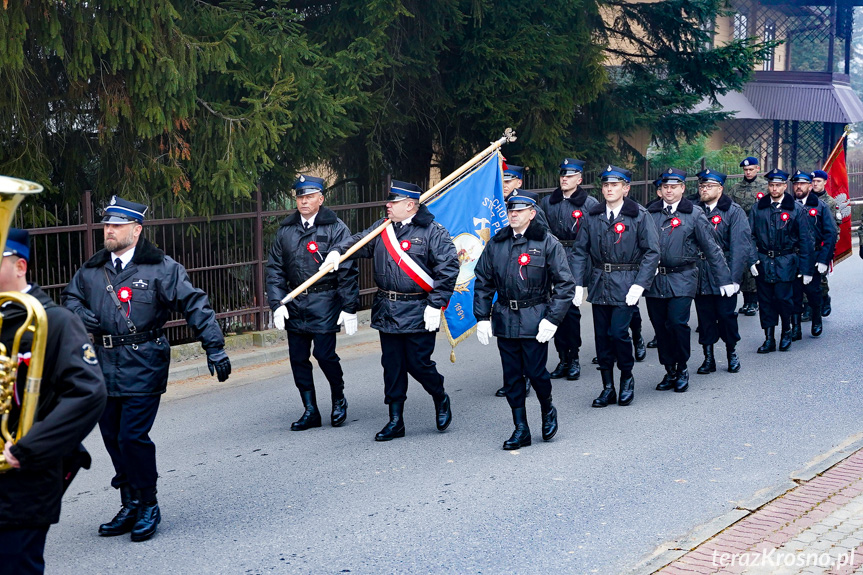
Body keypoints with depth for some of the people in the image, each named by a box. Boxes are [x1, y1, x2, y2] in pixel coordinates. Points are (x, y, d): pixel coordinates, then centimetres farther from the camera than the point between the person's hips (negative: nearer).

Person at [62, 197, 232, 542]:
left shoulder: (161, 268, -4)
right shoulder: (91, 270, 11)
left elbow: (194, 305, -6)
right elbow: (70, 296, 27)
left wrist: (214, 348, -12)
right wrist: (81, 314, 2)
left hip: (143, 367, -6)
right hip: (104, 366, 6)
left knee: (133, 437, -9)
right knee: (112, 439, 10)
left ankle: (148, 507, 10)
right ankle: (130, 507, 24)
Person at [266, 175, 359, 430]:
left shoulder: (336, 229, -2)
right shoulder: (285, 230, 11)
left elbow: (348, 271, -4)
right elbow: (275, 269, 11)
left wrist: (349, 308, -8)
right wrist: (277, 303, 0)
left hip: (324, 304, -5)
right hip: (294, 304, 5)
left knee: (325, 354, -8)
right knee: (298, 357, 5)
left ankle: (339, 399, 19)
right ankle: (310, 411, 17)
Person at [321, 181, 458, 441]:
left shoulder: (432, 232, -9)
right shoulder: (382, 229, 10)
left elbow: (449, 267, -11)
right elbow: (359, 242, 12)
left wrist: (436, 304, -15)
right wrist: (337, 251, -10)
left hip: (418, 314, -6)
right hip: (386, 312, 6)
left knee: (418, 363, -2)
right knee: (392, 366, 9)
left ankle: (441, 400, 28)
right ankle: (395, 421, 19)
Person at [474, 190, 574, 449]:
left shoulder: (547, 243, -4)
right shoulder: (496, 244, 7)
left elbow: (565, 284, -5)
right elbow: (483, 282, 12)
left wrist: (552, 319, -12)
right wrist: (482, 318, 5)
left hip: (535, 319, -4)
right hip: (505, 318, 4)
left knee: (535, 371, -3)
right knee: (511, 376, 6)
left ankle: (548, 410, 28)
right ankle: (520, 429, 17)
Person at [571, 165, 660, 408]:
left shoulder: (639, 215, -2)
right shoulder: (593, 216, 7)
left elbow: (652, 251, -4)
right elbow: (580, 251, 8)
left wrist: (640, 284, -13)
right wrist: (578, 283, -2)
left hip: (625, 284, -4)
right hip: (599, 284, 4)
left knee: (618, 332, -12)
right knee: (602, 336, 6)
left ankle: (627, 378, 14)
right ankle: (608, 388, 17)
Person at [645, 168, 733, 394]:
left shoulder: (694, 214, 3)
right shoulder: (650, 213, 9)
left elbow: (711, 248, 3)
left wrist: (724, 279, 0)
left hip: (682, 279, -3)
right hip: (654, 280, 3)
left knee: (677, 323, -13)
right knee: (660, 327, 4)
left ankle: (682, 369, 6)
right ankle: (669, 371, 18)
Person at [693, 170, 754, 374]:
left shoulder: (734, 212, -1)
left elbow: (740, 246, -8)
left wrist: (734, 277, -16)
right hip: (700, 274, 3)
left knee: (726, 315, 3)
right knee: (704, 317, 6)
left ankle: (732, 353, 23)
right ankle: (708, 358, 16)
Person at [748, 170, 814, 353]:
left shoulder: (796, 209, 2)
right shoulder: (758, 208, 7)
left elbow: (805, 240, 2)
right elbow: (750, 236, 7)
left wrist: (806, 269, -2)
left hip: (786, 262, -2)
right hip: (763, 262, 2)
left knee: (783, 298, -9)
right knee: (765, 300, 3)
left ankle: (786, 332, 16)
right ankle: (769, 339, 12)